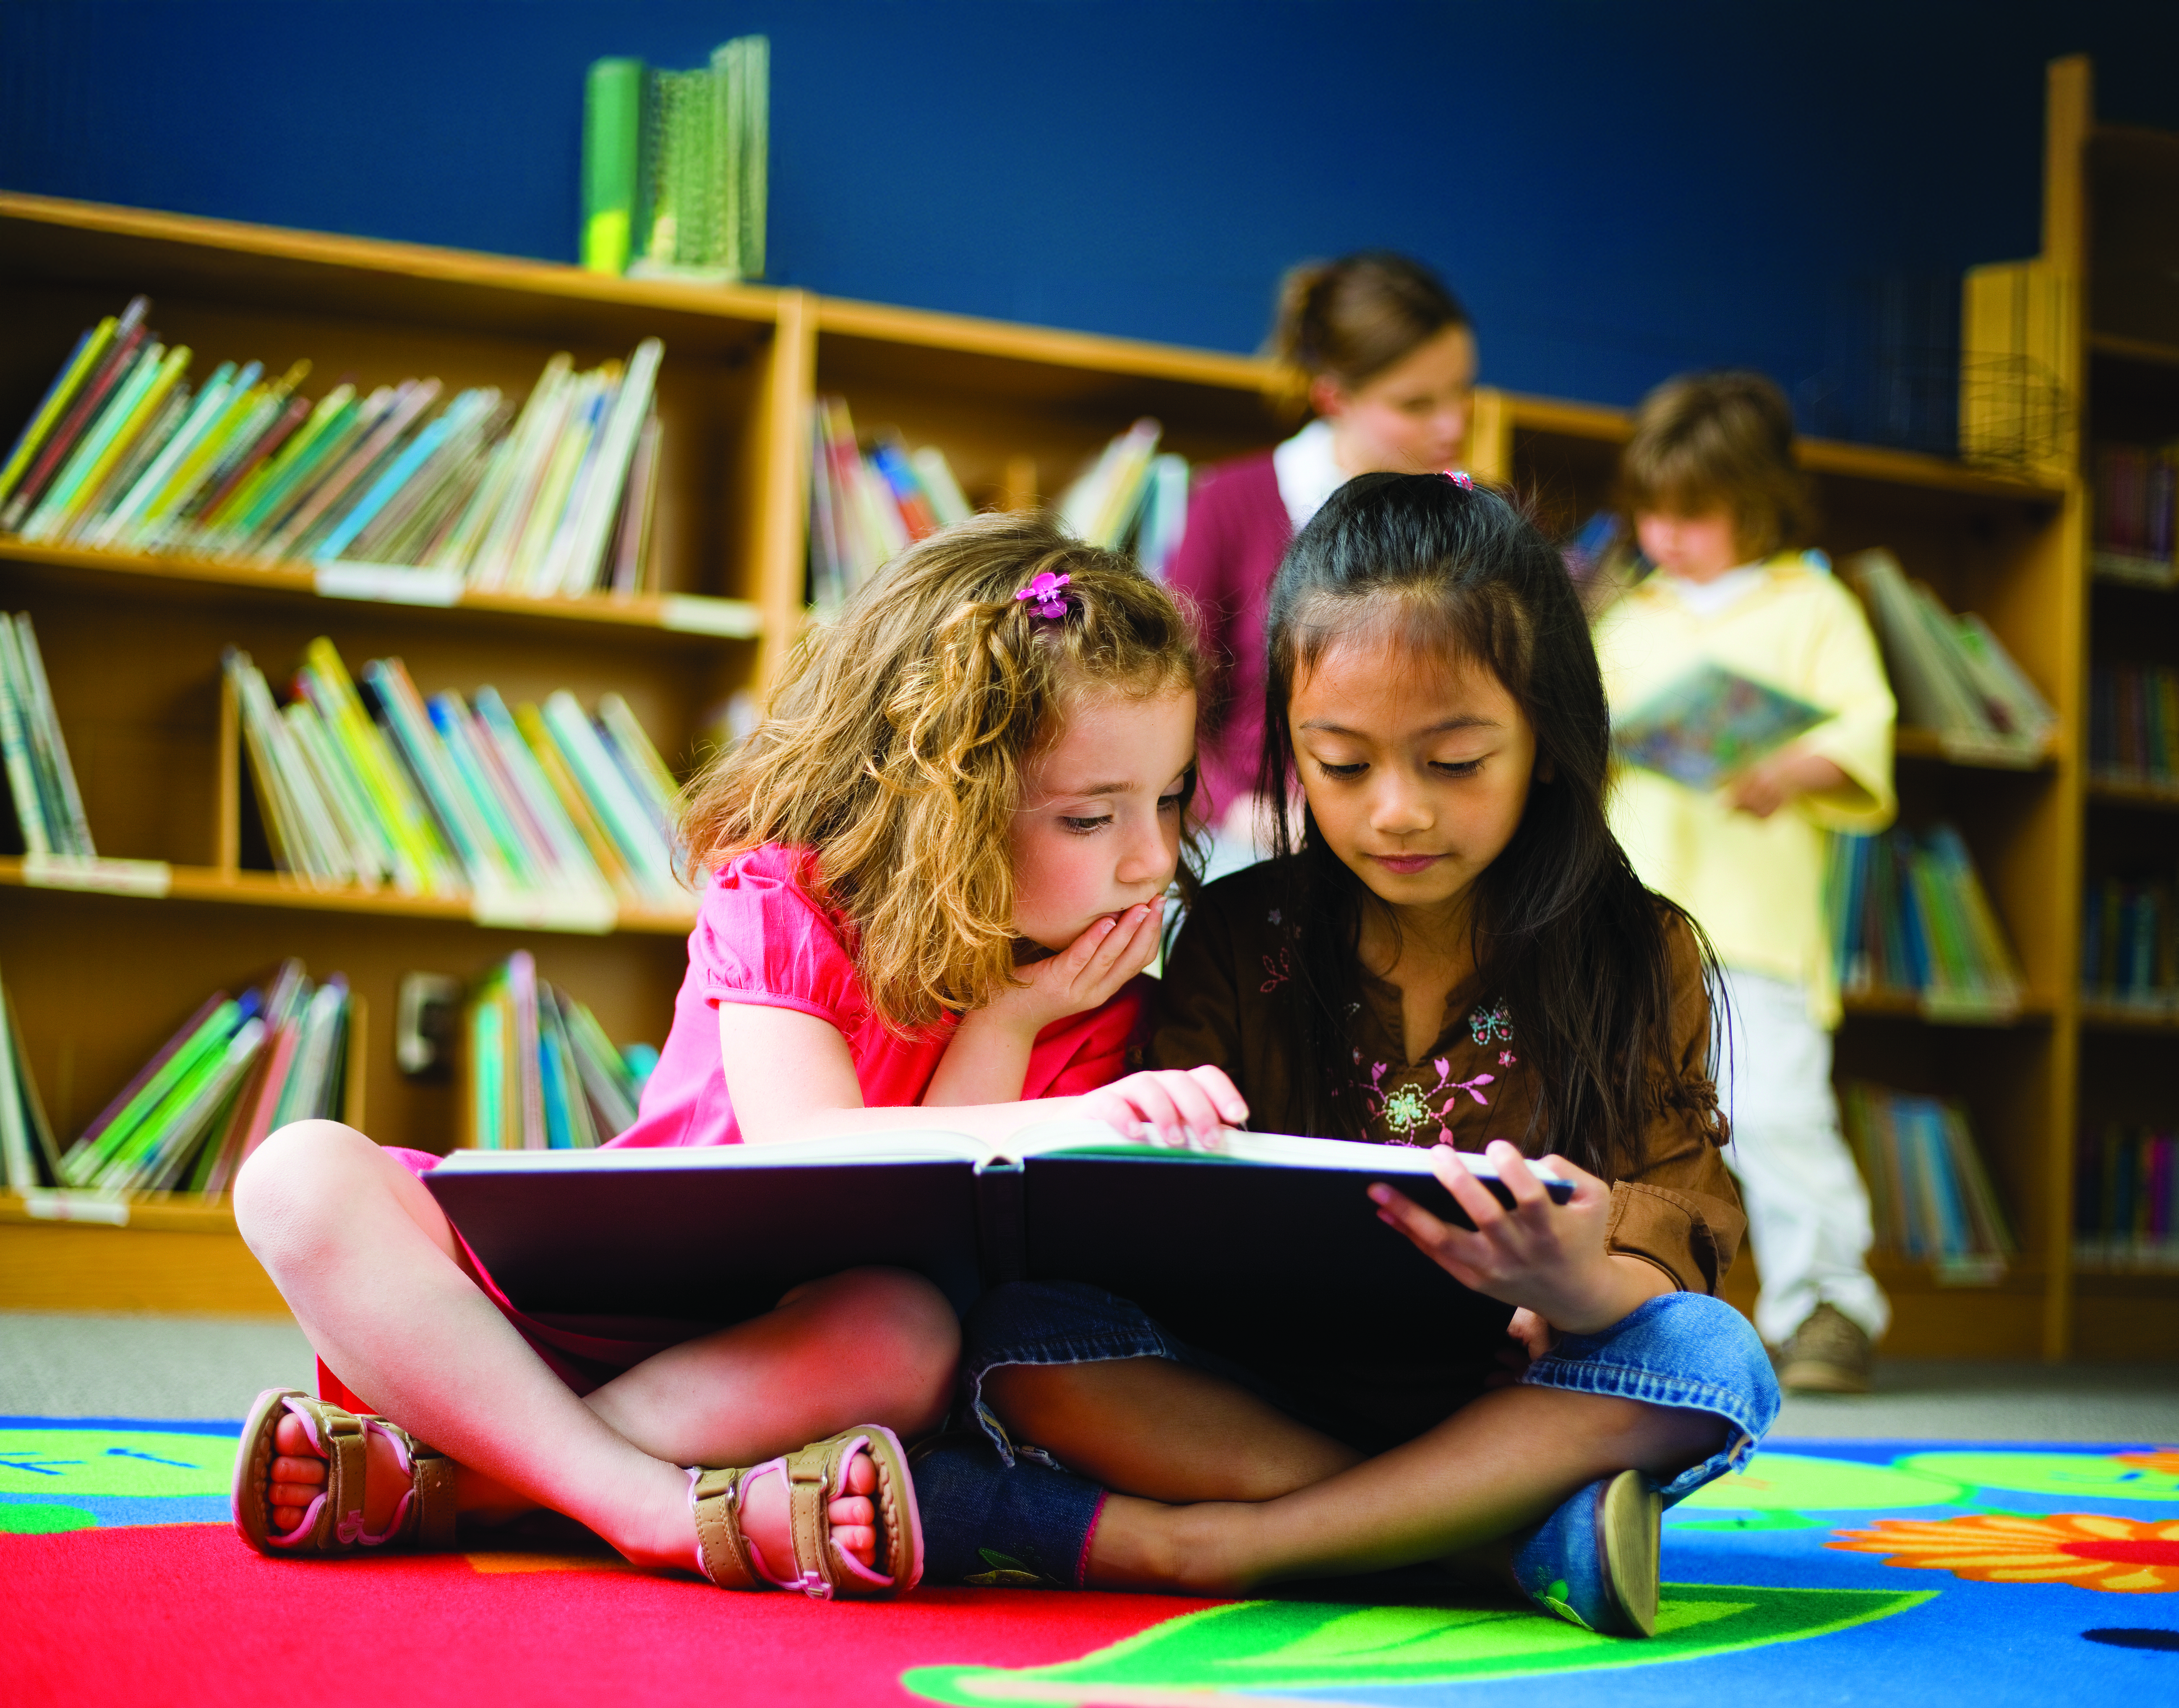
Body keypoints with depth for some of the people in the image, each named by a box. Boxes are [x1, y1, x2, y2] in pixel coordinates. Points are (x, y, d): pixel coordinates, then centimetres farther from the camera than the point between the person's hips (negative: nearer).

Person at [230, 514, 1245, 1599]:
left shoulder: (1085, 1000, -4)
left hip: (794, 1356, 1)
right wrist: (1056, 1124, -40)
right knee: (305, 1172, -22)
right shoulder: (783, 907, -11)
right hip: (571, 1287, 0)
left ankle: (443, 1478, -32)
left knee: (913, 1329, -36)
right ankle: (656, 1511, -39)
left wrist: (1006, 1022, -18)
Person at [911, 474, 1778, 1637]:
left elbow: (1669, 1243, -6)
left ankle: (1197, 1541, -31)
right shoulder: (1240, 938, 7)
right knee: (1023, 1329, -23)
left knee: (1715, 1362, -30)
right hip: (1257, 1389, 1)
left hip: (1510, 1400, -1)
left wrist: (1580, 1286, -31)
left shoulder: (1639, 959, 3)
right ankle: (1513, 1537, -30)